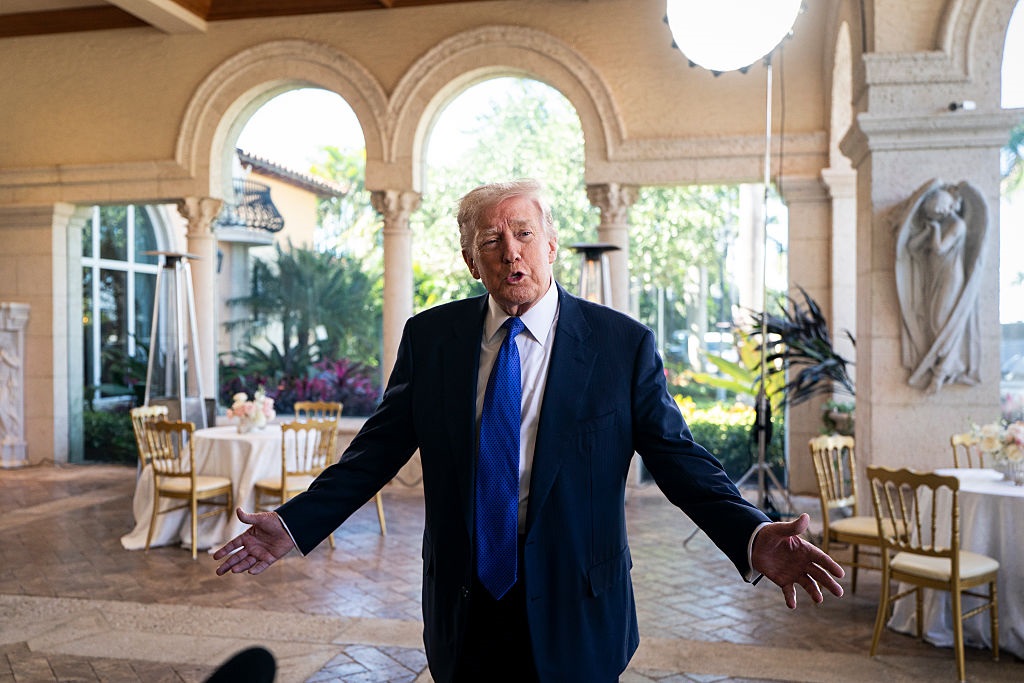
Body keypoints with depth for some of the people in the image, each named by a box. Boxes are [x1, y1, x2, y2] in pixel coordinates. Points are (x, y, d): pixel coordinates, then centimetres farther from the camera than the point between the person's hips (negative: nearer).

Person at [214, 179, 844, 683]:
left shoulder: (624, 344, -7)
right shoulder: (430, 336, 0)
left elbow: (679, 457, -8)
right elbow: (378, 449, 3)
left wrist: (753, 536, -23)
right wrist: (295, 524, -4)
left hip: (573, 615, -2)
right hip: (462, 605, 2)